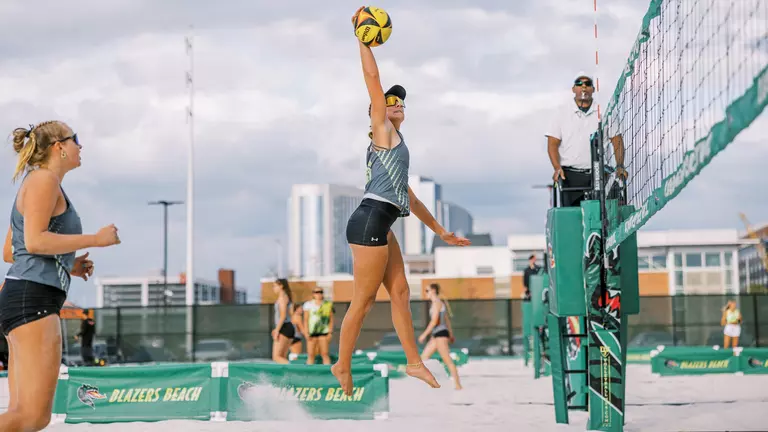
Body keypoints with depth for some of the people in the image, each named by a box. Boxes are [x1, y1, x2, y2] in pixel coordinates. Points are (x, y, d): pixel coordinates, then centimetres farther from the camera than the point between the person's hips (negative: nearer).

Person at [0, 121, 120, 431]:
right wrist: (95, 239, -10)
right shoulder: (44, 179, -5)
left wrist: (68, 266, 21)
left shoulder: (34, 184, 23)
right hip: (33, 298, -11)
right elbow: (35, 241, -17)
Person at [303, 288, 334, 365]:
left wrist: (330, 332, 1)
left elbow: (331, 319, 9)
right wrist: (307, 332, -3)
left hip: (323, 332, 0)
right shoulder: (308, 304, 9)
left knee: (324, 354, -6)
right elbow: (306, 320, 7)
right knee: (311, 355, -2)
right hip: (312, 332, 0)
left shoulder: (328, 304, 10)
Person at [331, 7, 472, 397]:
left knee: (400, 291, 10)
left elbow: (407, 196, 30)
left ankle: (414, 362, 16)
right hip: (369, 222, -10)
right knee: (363, 299, -4)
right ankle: (342, 365, 5)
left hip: (380, 227, 10)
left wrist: (439, 230, 32)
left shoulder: (394, 143, 25)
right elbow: (372, 78, -6)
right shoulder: (383, 131, 2)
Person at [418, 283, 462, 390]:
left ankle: (458, 385, -9)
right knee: (424, 357, 9)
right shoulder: (440, 302, 17)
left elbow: (434, 321, -20)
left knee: (448, 361, -9)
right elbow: (447, 320, 22)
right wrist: (451, 335, 26)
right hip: (437, 334, 10)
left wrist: (424, 334, -17)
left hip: (440, 334, -10)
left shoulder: (436, 303, -13)